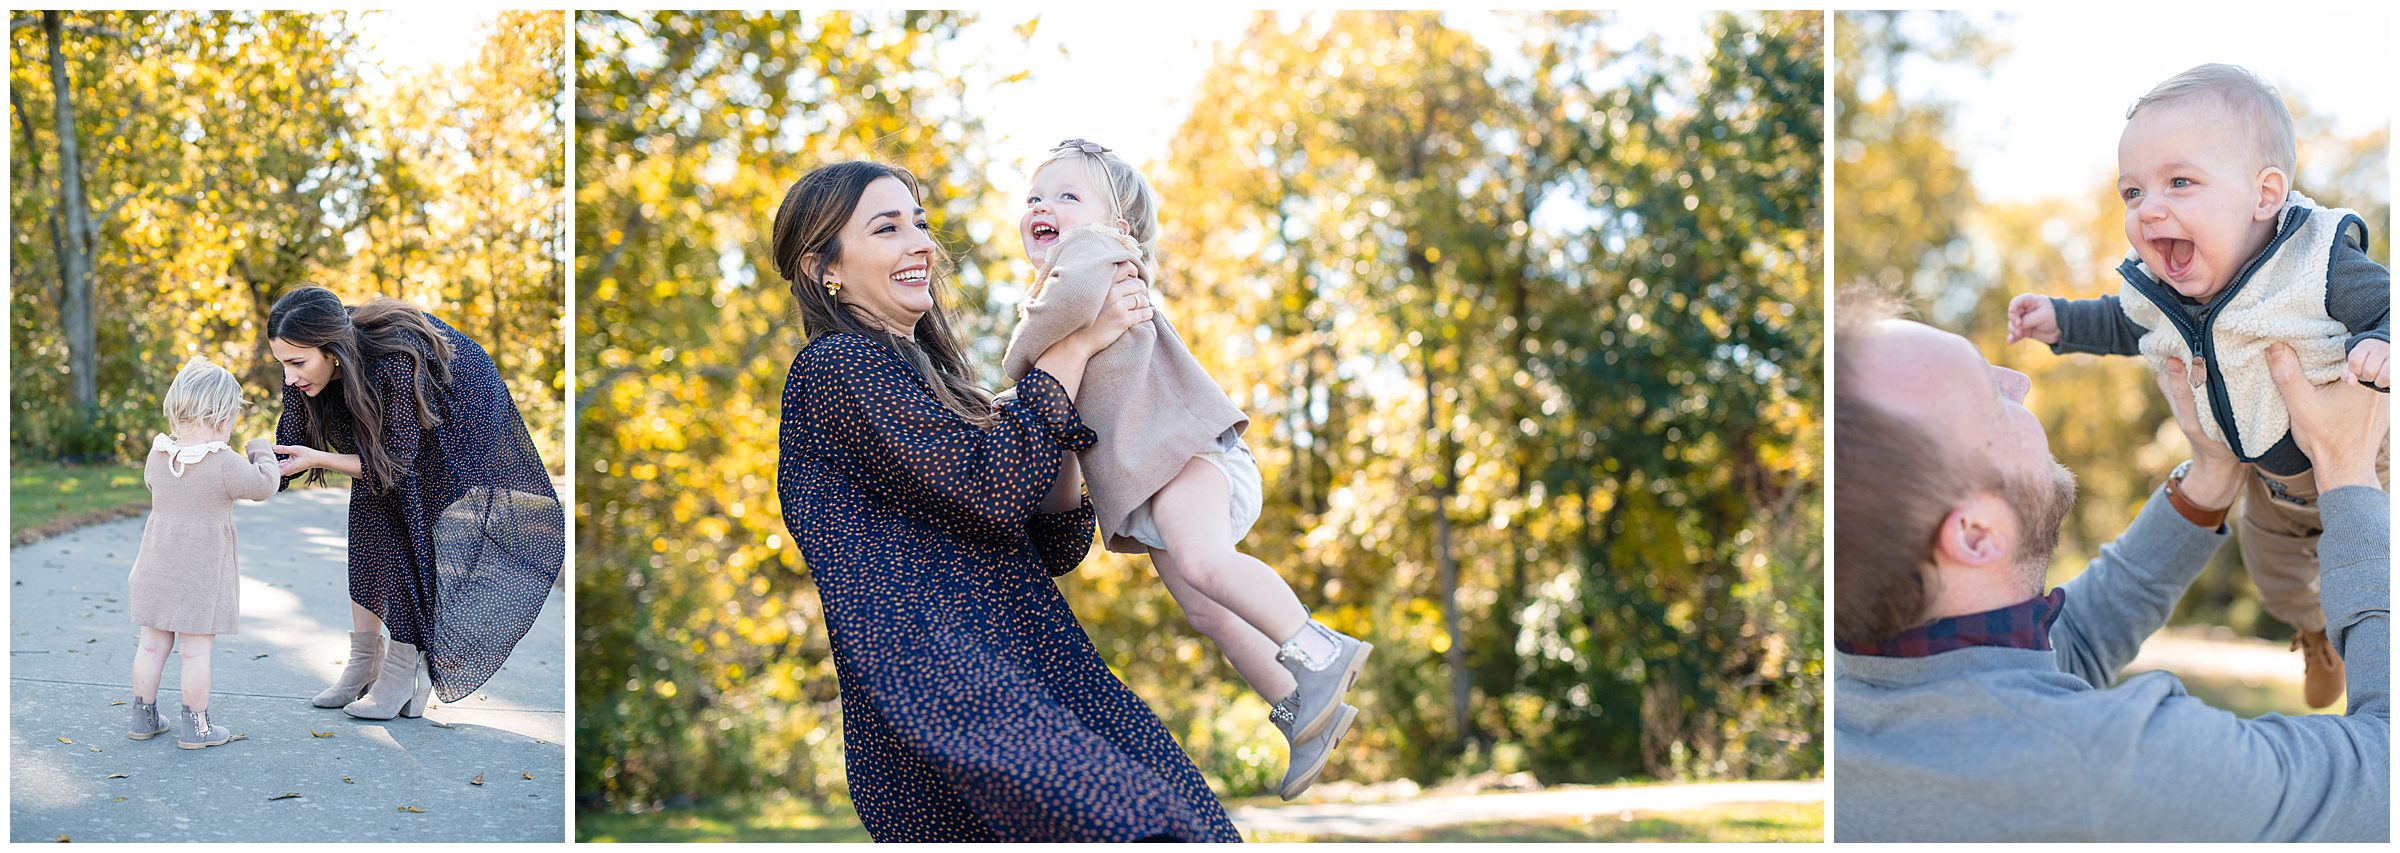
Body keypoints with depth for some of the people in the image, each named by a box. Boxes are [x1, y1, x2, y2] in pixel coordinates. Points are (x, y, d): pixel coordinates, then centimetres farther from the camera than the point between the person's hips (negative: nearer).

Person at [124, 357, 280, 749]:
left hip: (157, 566, 5)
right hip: (202, 574, -5)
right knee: (196, 650, 2)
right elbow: (263, 485, -9)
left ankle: (143, 717, 23)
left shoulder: (158, 456, -1)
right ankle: (196, 726, 8)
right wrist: (261, 452, 8)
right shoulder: (224, 465, -19)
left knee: (152, 644, 14)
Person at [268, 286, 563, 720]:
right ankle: (363, 662, 9)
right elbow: (291, 445, -16)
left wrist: (317, 459, -44)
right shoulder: (308, 362, -22)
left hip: (458, 420, -7)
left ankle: (404, 670, -5)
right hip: (389, 428, 7)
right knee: (369, 527, 1)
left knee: (418, 538, -12)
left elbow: (395, 462, -34)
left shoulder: (393, 363, -43)